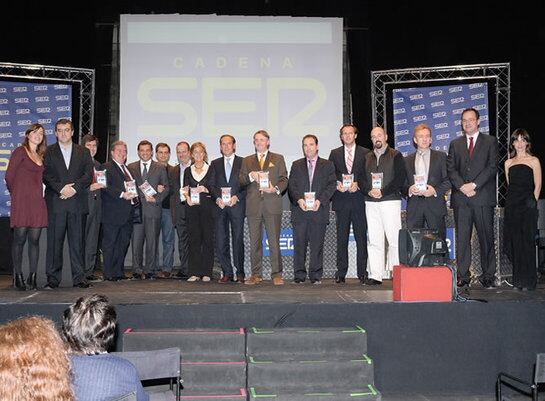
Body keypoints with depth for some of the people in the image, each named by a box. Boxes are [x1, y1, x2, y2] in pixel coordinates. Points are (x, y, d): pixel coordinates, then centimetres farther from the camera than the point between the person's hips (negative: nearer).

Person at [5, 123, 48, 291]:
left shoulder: (41, 156, 19)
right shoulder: (20, 151, 1)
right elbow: (9, 176, -3)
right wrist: (16, 194, 7)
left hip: (37, 202, 5)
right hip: (21, 202, -5)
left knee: (34, 240, 3)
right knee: (20, 239, -3)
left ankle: (32, 277, 7)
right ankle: (18, 276, 5)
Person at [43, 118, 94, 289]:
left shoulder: (83, 152, 14)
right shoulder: (48, 152, 10)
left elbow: (88, 175, 4)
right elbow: (46, 175, 0)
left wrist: (74, 188, -10)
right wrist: (61, 188, -14)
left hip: (77, 203, 1)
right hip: (55, 203, -1)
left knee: (77, 242, 1)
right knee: (54, 242, 0)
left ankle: (79, 278, 6)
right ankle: (53, 278, 6)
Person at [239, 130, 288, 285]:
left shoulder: (278, 159, 13)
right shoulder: (247, 160, 18)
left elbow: (284, 179, 7)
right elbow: (241, 180, 9)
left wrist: (276, 189, -12)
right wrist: (250, 176, -11)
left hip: (272, 205, -2)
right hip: (253, 206, 2)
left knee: (274, 241, -4)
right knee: (254, 242, 4)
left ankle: (276, 274, 3)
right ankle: (256, 274, 12)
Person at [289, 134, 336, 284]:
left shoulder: (327, 165, 12)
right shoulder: (296, 165, 16)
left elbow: (332, 185, 2)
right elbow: (291, 186, 8)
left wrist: (320, 200, -12)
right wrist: (299, 199, -10)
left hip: (319, 210, -1)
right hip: (300, 210, 1)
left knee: (317, 244, 0)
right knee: (299, 243, 0)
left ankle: (316, 275, 7)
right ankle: (299, 275, 7)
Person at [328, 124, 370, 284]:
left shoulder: (365, 153, 8)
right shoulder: (334, 154, 13)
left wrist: (357, 184, -11)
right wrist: (337, 184, -8)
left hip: (359, 199, -1)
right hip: (341, 200, 1)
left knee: (361, 236, -1)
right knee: (341, 237, 2)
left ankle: (362, 272, 4)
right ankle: (341, 272, 6)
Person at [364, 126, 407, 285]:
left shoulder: (396, 156, 4)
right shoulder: (367, 157, 18)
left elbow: (400, 178, -5)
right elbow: (362, 178, 14)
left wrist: (382, 192, -12)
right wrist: (369, 191, -6)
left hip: (390, 201, -4)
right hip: (371, 202, 4)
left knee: (394, 239, -7)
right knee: (374, 240, 2)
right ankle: (375, 275, 4)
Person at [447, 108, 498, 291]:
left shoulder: (490, 142, 8)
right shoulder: (455, 144, 16)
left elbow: (492, 167, -2)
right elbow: (451, 169, 7)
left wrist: (474, 185, -12)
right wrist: (462, 186, -9)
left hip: (483, 197, -2)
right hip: (461, 198, 2)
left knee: (486, 238, 1)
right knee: (462, 239, 1)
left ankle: (488, 276, 10)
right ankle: (463, 277, 4)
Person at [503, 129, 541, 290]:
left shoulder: (534, 161, 3)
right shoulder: (508, 163, 15)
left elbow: (537, 186, 1)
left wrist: (532, 203, -4)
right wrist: (513, 201, 9)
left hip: (527, 206, -4)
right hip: (511, 205, 4)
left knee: (527, 242, -3)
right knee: (514, 242, 4)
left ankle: (528, 281, 4)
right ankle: (518, 280, 12)